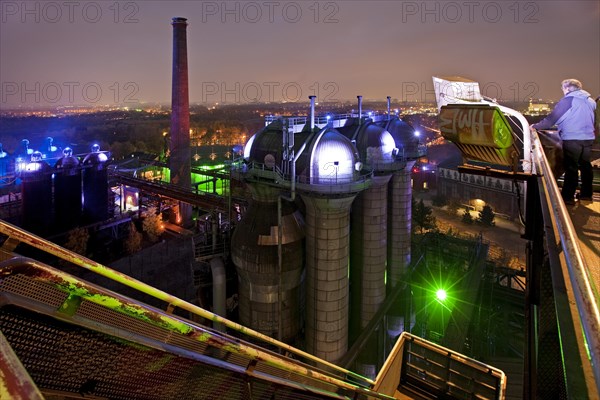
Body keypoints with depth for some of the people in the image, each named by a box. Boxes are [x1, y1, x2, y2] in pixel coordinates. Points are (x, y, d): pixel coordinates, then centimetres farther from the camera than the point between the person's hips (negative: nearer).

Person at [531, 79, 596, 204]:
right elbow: (589, 119, 23)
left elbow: (553, 117, -8)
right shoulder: (590, 100, 14)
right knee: (586, 166, 15)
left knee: (571, 168, -5)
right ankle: (586, 194, 23)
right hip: (588, 138, 7)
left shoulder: (568, 100, -7)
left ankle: (568, 197, -4)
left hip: (572, 139, -7)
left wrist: (536, 126, 0)